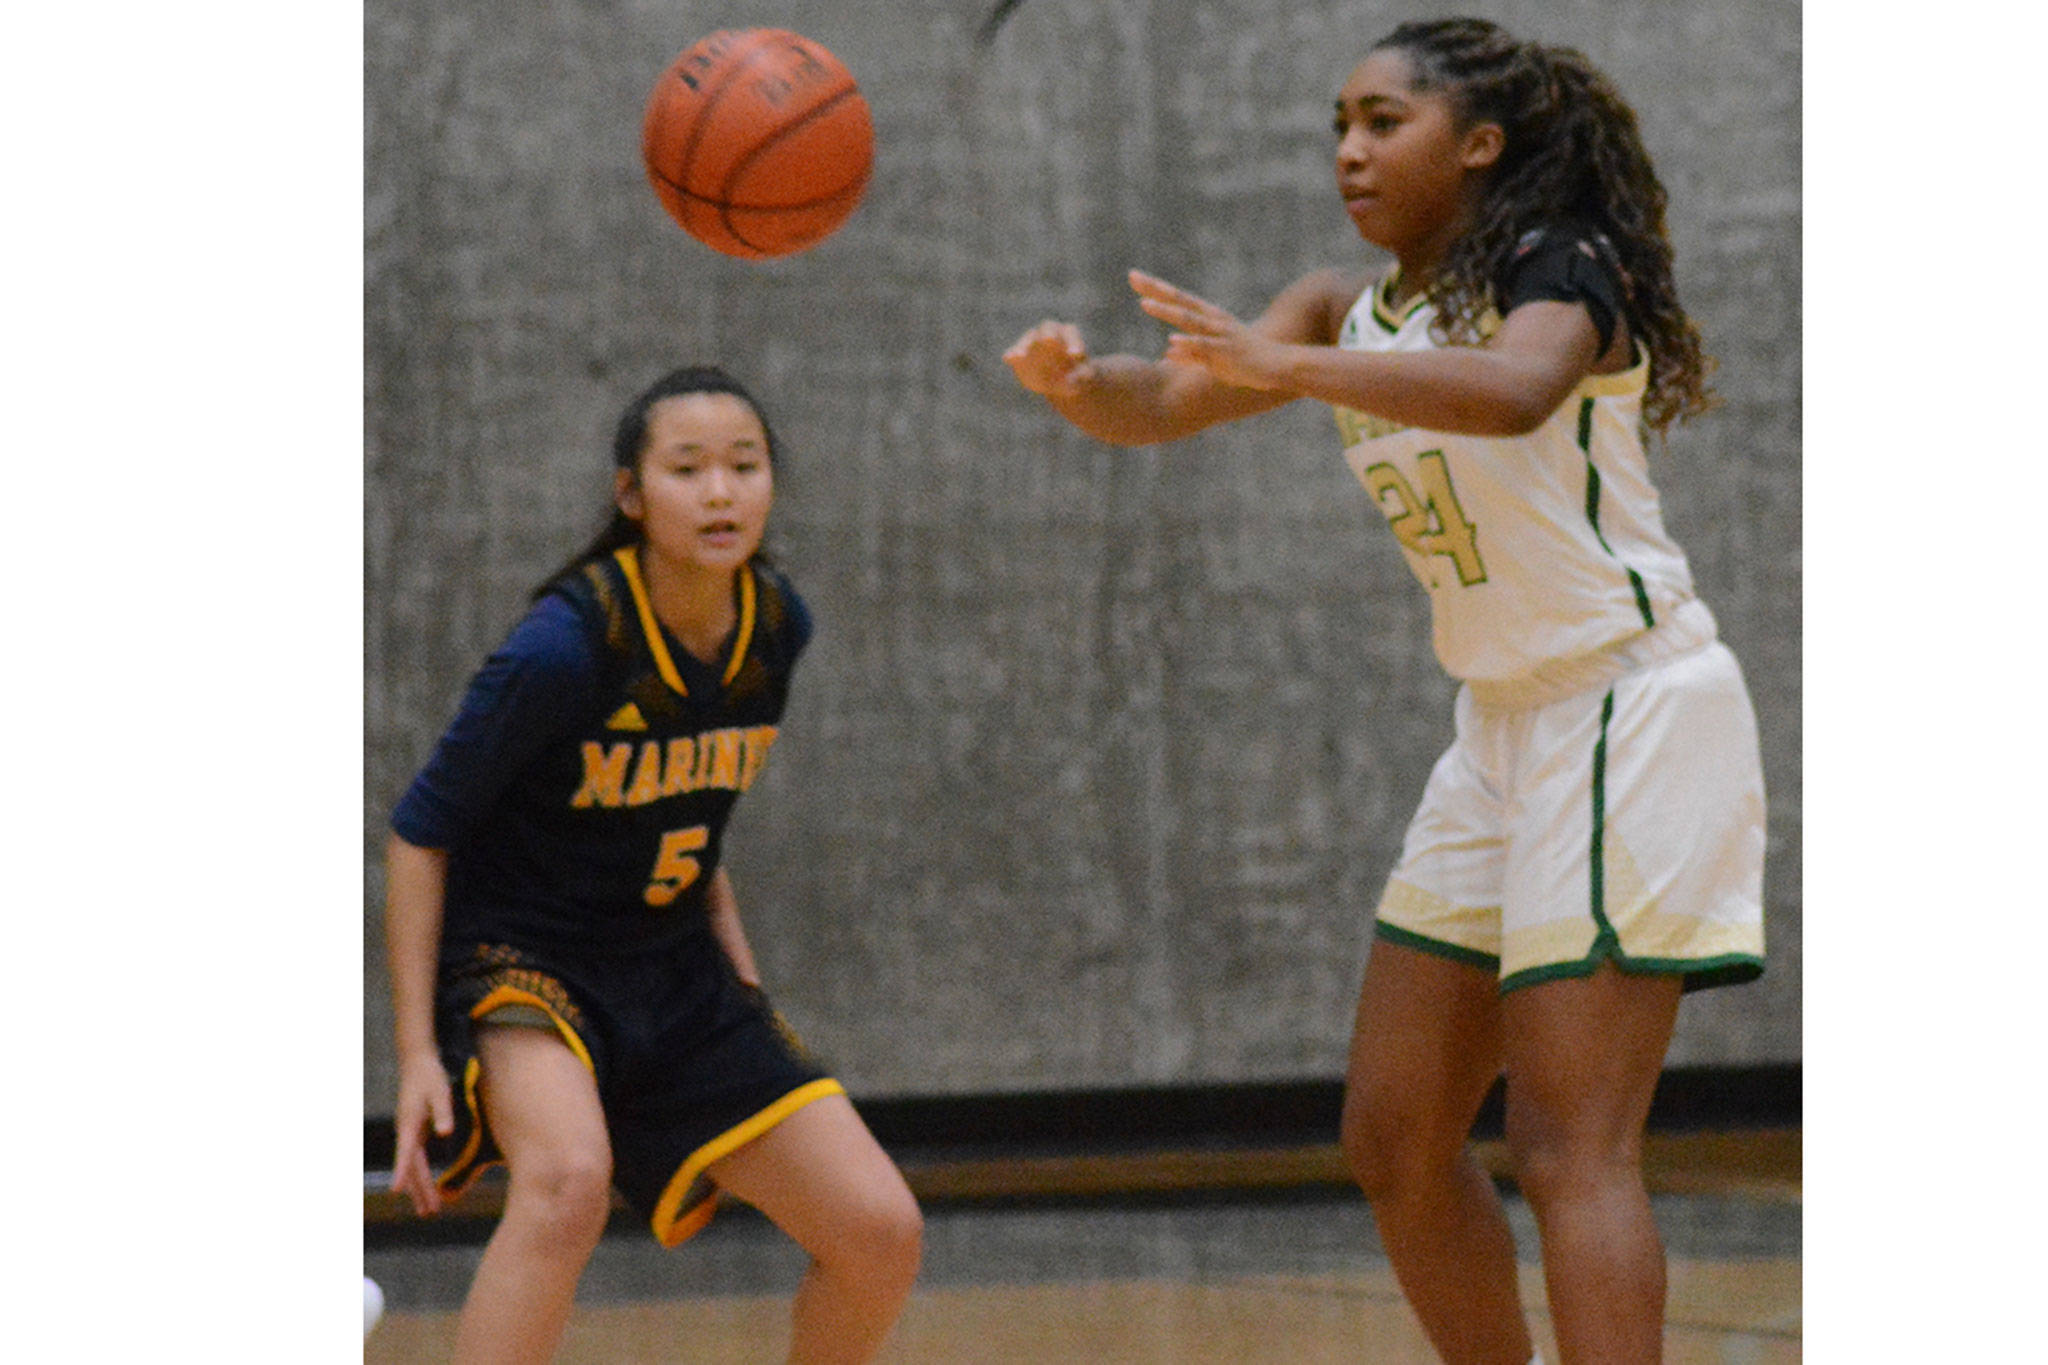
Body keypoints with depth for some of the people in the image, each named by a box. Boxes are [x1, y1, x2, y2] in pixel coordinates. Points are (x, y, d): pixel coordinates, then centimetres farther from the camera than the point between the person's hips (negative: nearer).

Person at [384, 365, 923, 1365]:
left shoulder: (776, 627, -3)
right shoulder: (565, 646, -23)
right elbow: (420, 833, -14)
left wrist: (737, 971, 10)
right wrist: (416, 1048, -18)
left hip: (674, 976, 7)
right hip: (520, 958, -6)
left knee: (880, 1234, -2)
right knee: (569, 1179, -38)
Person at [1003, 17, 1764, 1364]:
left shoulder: (1562, 271, -13)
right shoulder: (1351, 311, 10)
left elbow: (1514, 391, -37)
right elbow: (1161, 405, -2)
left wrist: (1286, 368, -49)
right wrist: (1077, 379, -26)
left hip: (1631, 708, -9)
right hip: (1507, 728, 9)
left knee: (1571, 1150, -16)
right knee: (1396, 1139, 10)